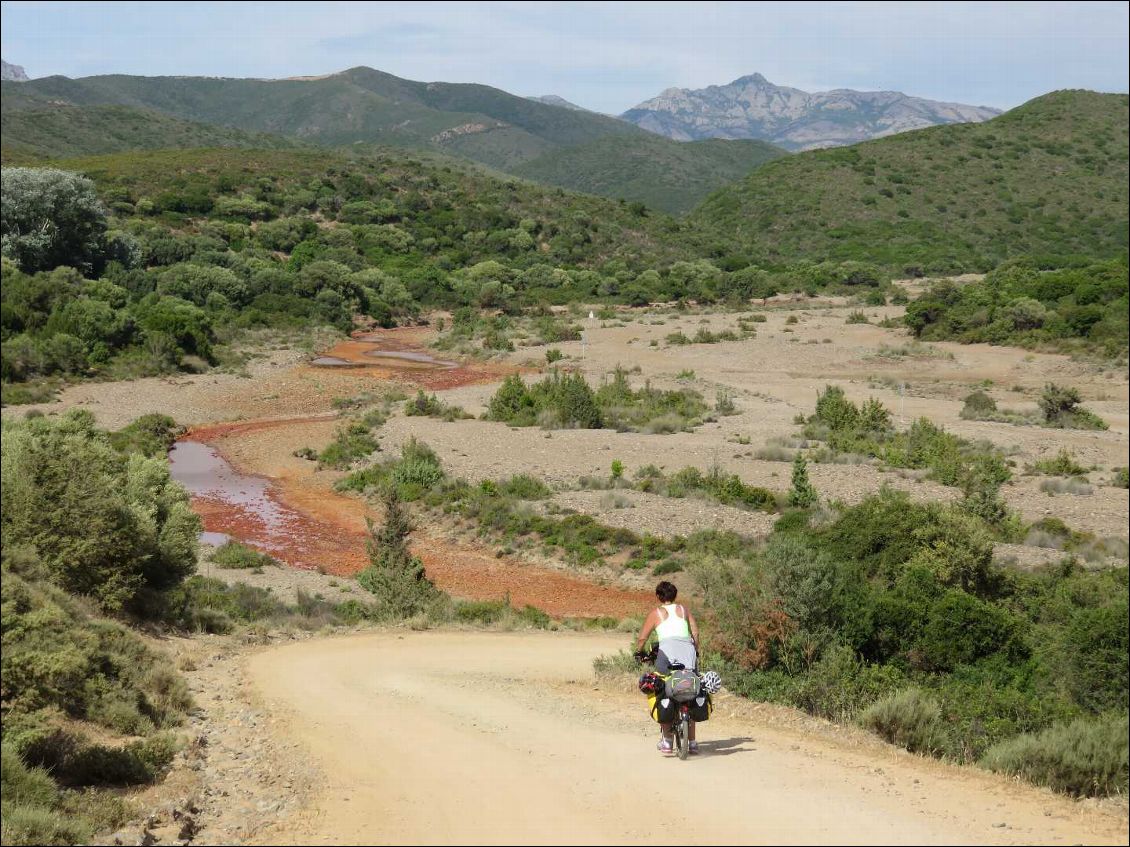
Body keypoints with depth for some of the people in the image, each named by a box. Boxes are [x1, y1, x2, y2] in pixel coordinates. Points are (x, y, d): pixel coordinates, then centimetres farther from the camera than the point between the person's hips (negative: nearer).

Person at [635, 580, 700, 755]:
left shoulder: (656, 613, 15)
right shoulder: (683, 609, 22)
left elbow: (642, 638, 13)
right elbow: (695, 632, 15)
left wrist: (638, 651, 31)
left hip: (668, 648, -3)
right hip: (688, 649, 3)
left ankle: (666, 741, -7)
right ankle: (692, 742, 9)